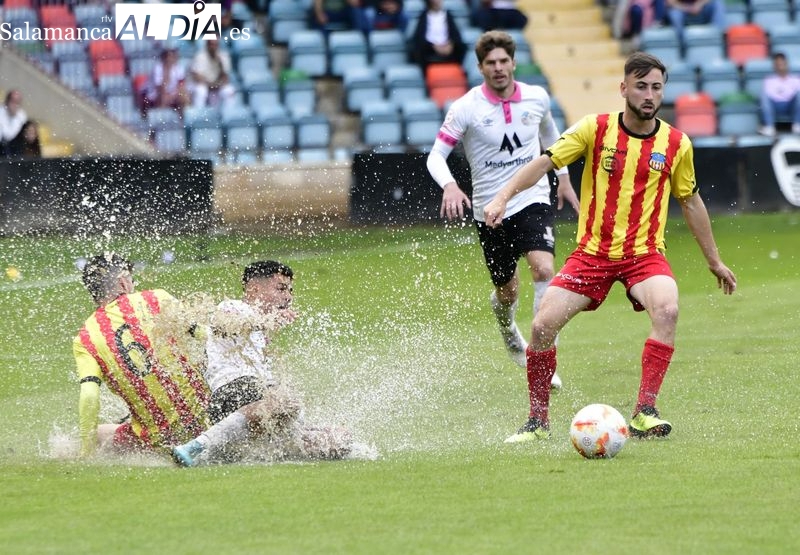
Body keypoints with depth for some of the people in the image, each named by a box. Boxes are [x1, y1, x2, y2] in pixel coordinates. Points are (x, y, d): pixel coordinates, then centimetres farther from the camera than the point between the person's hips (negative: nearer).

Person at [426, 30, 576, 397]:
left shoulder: (537, 98, 0)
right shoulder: (466, 108, -10)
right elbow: (436, 156, -10)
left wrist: (563, 176, 23)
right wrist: (449, 185, -30)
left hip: (533, 202, 1)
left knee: (544, 270, -24)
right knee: (507, 292, 10)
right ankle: (508, 331, 48)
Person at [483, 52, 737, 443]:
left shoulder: (677, 144, 0)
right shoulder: (595, 129, -4)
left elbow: (690, 201, 14)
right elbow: (545, 162, -3)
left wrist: (714, 261, 20)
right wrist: (503, 196, -18)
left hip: (644, 254, 0)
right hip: (592, 251, 0)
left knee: (667, 310, -31)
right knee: (542, 326, -11)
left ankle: (644, 413, -25)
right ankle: (538, 420, 9)